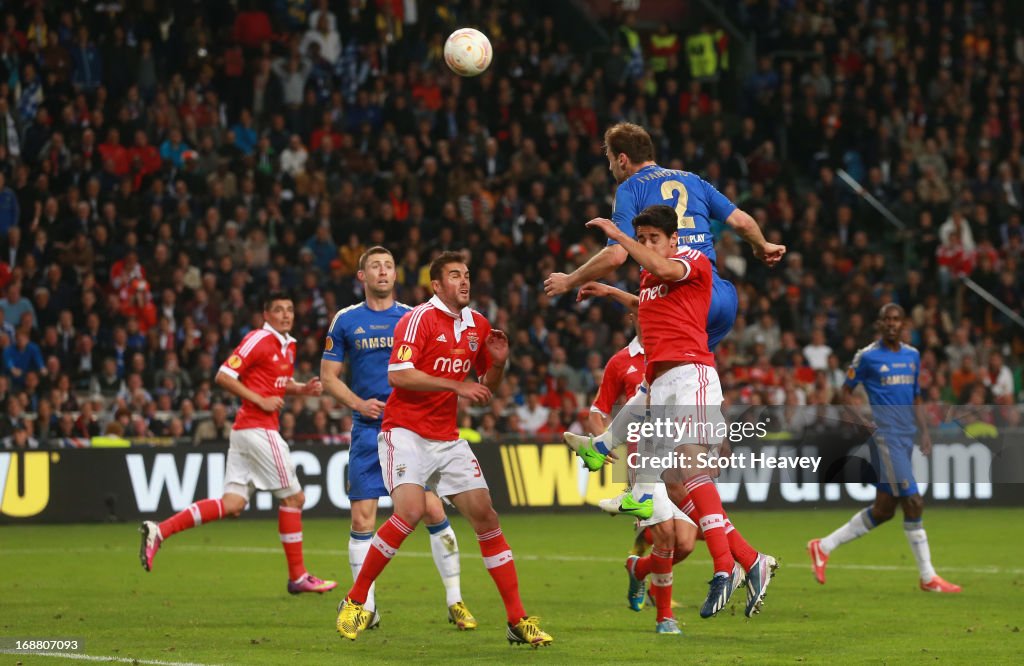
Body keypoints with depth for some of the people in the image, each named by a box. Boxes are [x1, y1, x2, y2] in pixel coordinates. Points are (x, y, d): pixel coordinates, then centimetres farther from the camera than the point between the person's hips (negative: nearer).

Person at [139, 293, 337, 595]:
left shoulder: (288, 345, 17)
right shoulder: (257, 340, -10)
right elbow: (223, 376, -13)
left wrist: (303, 388, 11)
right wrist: (260, 400, -17)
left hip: (244, 432, 9)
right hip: (257, 428, -9)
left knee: (232, 505, 1)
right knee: (293, 497, -1)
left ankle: (159, 531, -5)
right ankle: (297, 576, 6)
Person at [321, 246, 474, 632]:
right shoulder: (346, 321, 6)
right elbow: (328, 376, 7)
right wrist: (358, 404, -8)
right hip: (368, 428, 0)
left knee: (434, 510, -7)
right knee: (362, 519, -4)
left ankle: (455, 602, 2)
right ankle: (366, 607, 6)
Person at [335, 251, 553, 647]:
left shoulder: (478, 325, 11)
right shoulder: (420, 318, -10)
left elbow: (487, 388, 20)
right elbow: (398, 374, -21)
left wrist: (498, 363, -1)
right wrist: (457, 385, -21)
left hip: (448, 438, 6)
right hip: (405, 431, -6)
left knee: (485, 515, -1)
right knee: (410, 511, -24)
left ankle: (518, 621, 2)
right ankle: (354, 601, -9)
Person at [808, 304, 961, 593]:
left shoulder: (913, 356, 14)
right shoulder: (867, 357, -4)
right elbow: (846, 392, 3)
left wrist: (924, 432, 12)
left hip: (906, 438, 7)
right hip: (885, 436, -7)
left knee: (883, 509, 8)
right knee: (913, 502, -11)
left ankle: (823, 546, 18)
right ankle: (928, 577, -5)